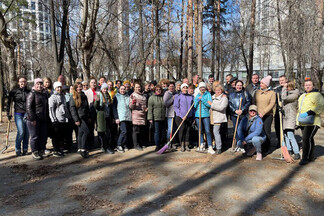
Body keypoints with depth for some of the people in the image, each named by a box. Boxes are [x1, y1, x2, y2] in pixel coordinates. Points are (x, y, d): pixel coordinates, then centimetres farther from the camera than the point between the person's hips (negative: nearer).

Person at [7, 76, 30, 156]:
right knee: (21, 132, -9)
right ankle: (18, 150, 6)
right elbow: (9, 103, 7)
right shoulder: (14, 92, 2)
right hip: (18, 114, -2)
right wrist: (8, 114, 2)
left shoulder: (29, 92, 7)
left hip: (27, 114, 2)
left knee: (27, 132, 3)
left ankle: (25, 150, 16)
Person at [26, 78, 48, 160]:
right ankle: (34, 152, 14)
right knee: (35, 137, 1)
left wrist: (47, 117, 16)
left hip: (43, 120, 7)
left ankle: (41, 151, 22)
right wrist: (32, 119, -17)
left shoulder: (44, 94, 16)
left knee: (44, 136, 9)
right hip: (34, 120, -6)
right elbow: (28, 107, -13)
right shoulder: (32, 94, -6)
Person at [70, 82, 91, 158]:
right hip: (79, 118, -6)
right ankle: (83, 149, -10)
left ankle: (80, 149, 16)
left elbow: (87, 107, 20)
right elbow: (72, 109, -10)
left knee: (81, 133, 10)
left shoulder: (84, 96, 15)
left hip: (85, 118, 6)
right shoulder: (73, 97, -5)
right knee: (86, 131, -15)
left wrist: (89, 117, 15)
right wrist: (76, 120, -15)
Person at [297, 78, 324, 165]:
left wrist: (308, 113, -27)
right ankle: (311, 156, 26)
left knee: (307, 139, -13)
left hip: (312, 122, -8)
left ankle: (305, 158, -5)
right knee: (309, 139, 15)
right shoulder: (302, 96, 19)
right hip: (302, 122, 8)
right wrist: (298, 118, 23)